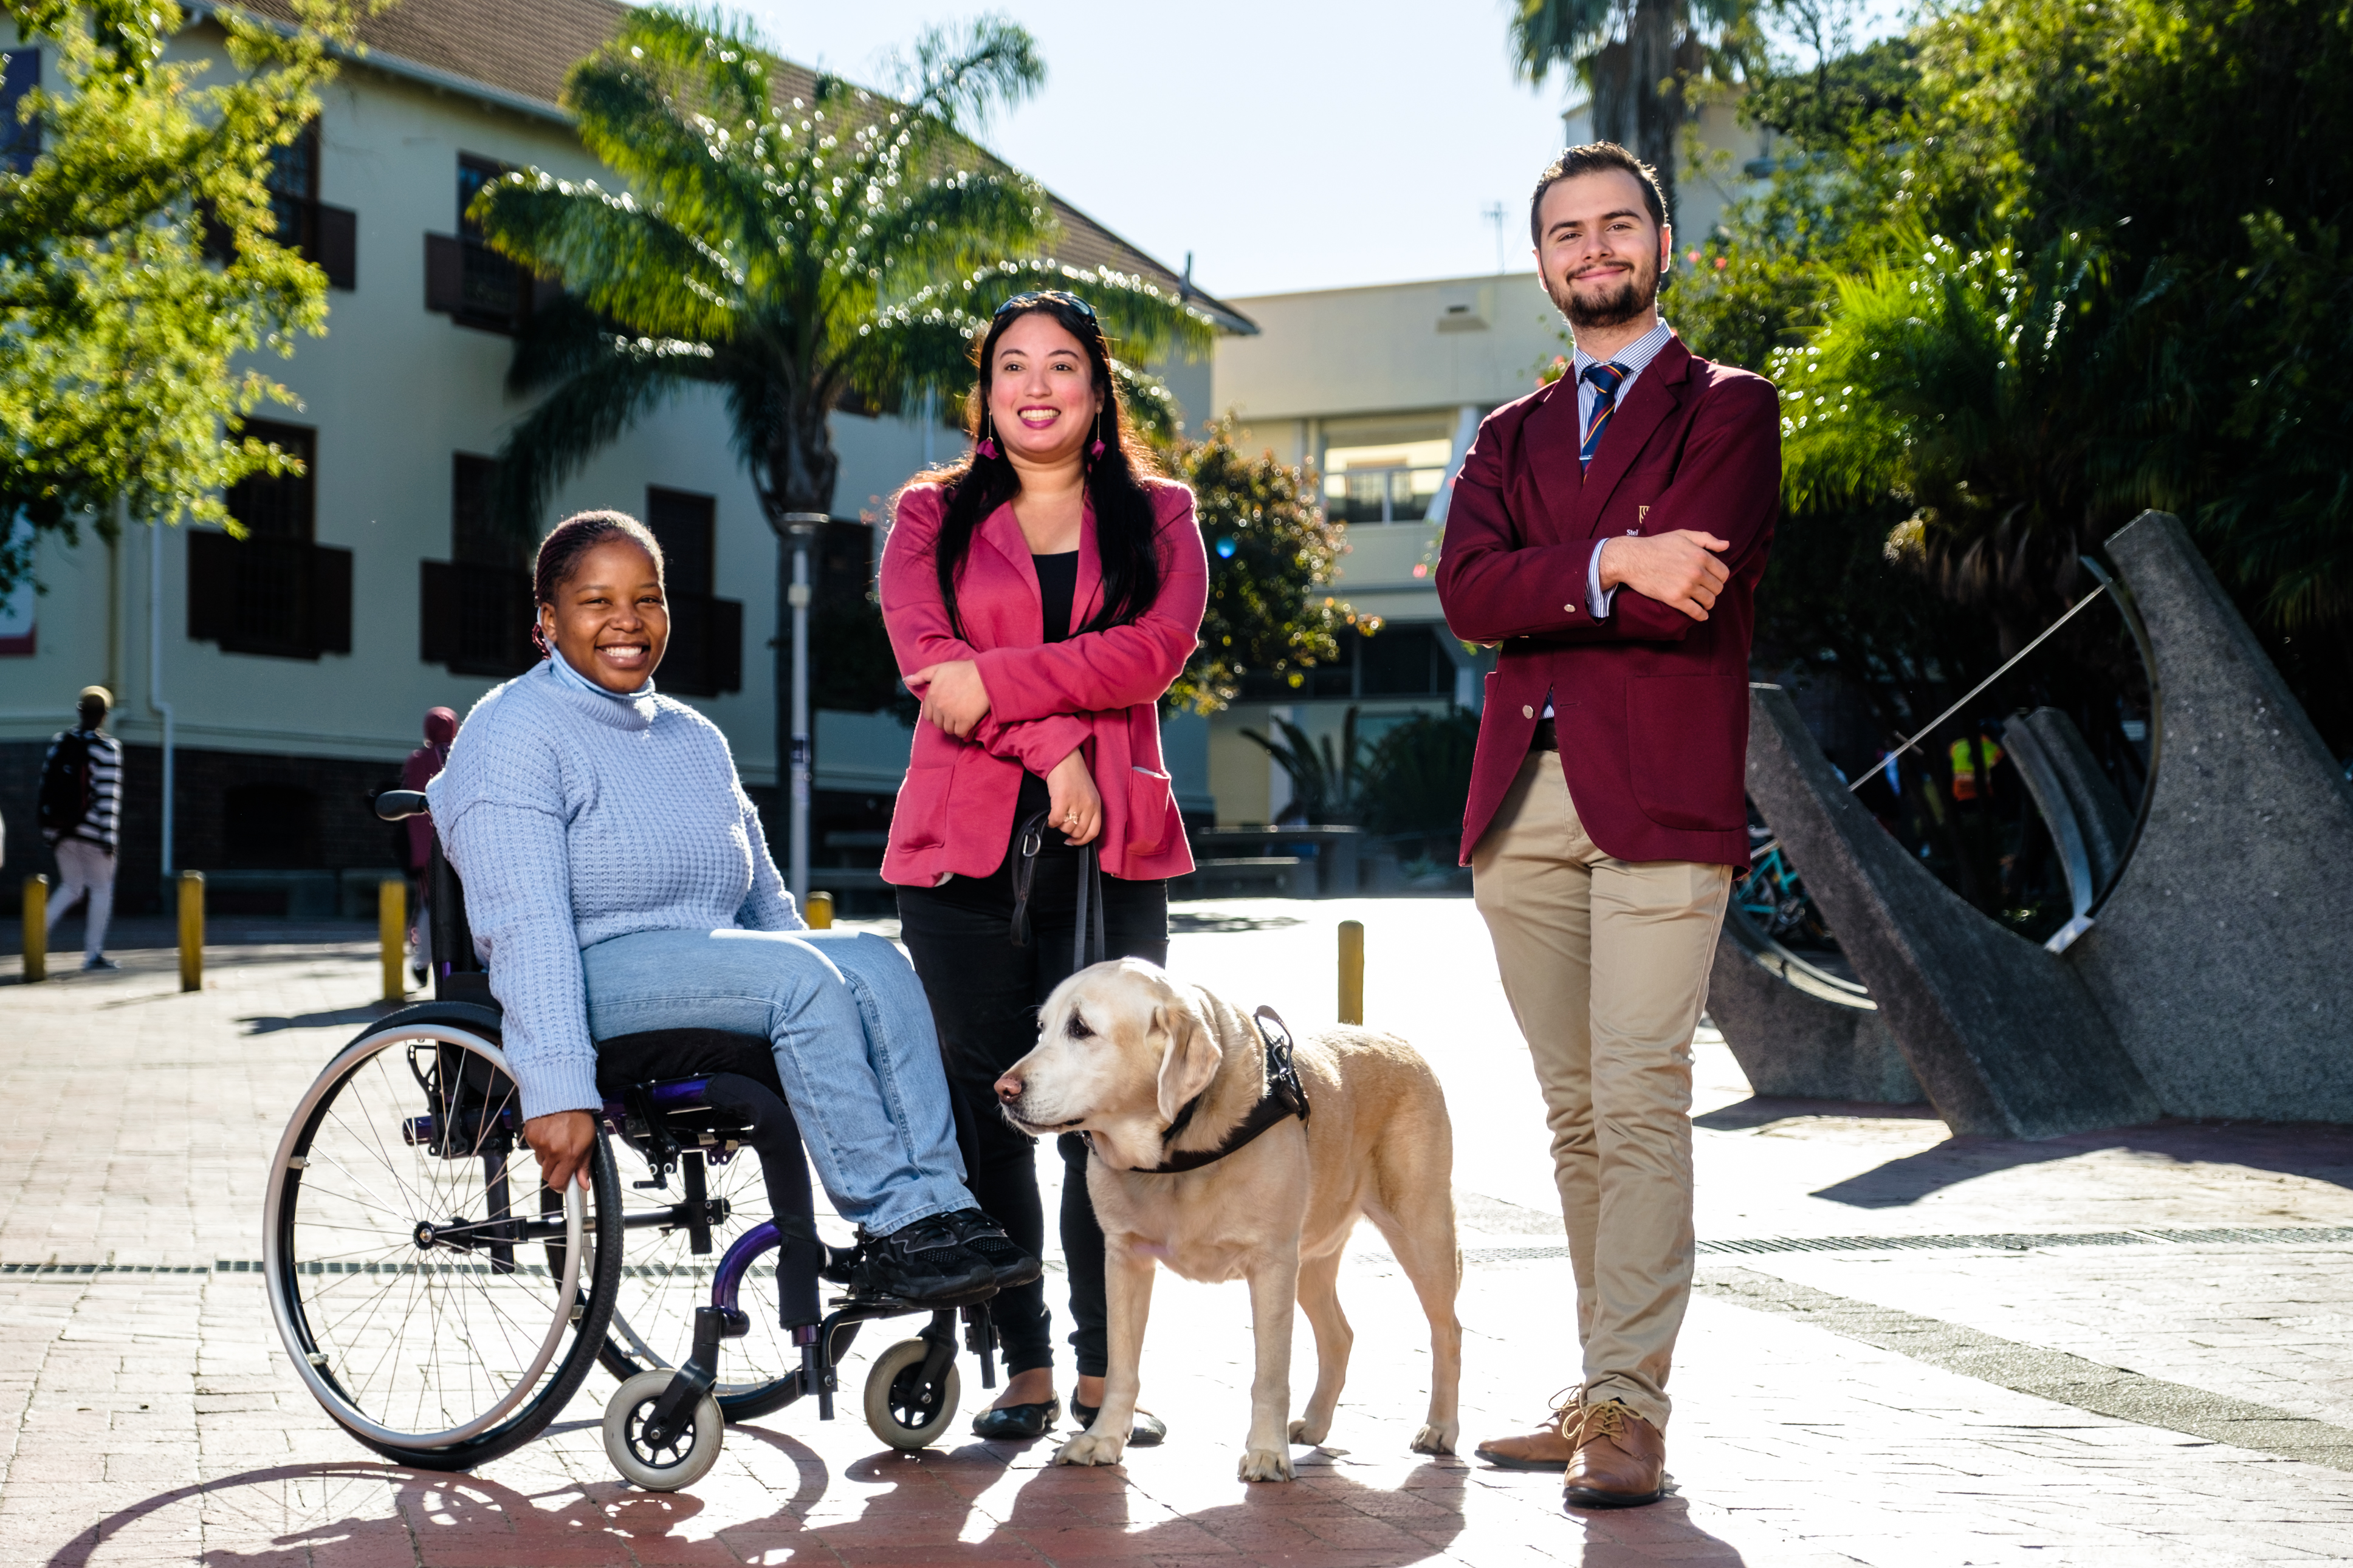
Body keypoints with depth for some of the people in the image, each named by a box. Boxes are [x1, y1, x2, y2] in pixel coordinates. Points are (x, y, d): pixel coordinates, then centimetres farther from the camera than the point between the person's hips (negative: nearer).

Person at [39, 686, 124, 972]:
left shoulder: (59, 742, 6)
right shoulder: (106, 748, -11)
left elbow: (46, 784, 9)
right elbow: (108, 795, -14)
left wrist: (48, 827, 15)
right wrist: (109, 837, -11)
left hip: (61, 830, 5)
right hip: (92, 831, -5)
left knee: (71, 887, 19)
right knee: (102, 890, 6)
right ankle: (93, 954, 4)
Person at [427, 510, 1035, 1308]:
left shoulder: (695, 738, 20)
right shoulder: (517, 731, -4)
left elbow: (764, 900, 25)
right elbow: (527, 924, -16)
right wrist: (559, 1090, -27)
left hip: (716, 963, 7)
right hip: (594, 975, -7)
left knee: (877, 965, -20)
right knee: (797, 974, -30)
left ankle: (938, 1209, -30)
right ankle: (891, 1228, -29)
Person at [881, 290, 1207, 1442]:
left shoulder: (1156, 516, 14)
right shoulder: (932, 517, 14)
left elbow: (1157, 648, -5)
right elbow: (924, 653, -3)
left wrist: (996, 681, -13)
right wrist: (1051, 744, -14)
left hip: (1111, 845, 0)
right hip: (964, 841, 0)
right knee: (985, 1105, -1)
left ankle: (1105, 1368, 6)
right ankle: (1024, 1365, 8)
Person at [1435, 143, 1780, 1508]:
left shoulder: (1729, 408, 8)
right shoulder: (1509, 439, 22)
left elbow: (1689, 592, -9)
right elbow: (1467, 592, 2)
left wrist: (1538, 592, -1)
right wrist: (1610, 564, -13)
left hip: (1661, 794, -5)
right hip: (1524, 805, 5)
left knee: (1641, 1102, -12)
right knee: (1575, 1113, 7)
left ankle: (1632, 1410, -11)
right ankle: (1601, 1392, 13)